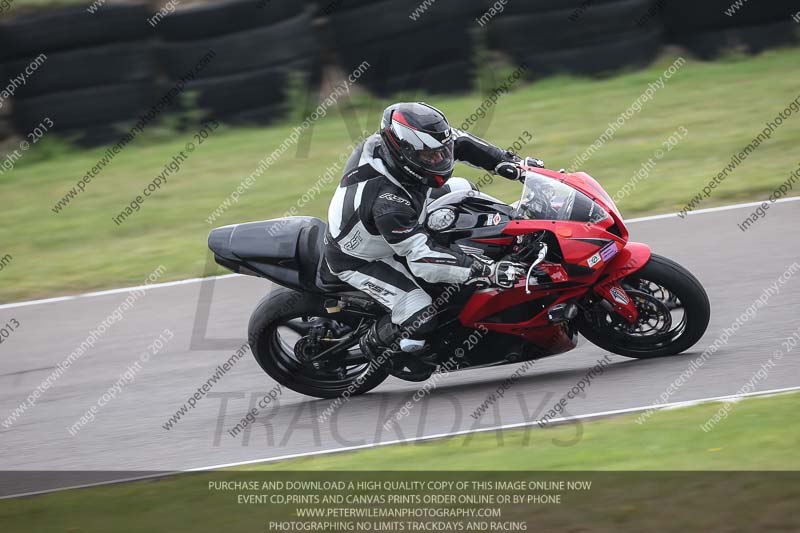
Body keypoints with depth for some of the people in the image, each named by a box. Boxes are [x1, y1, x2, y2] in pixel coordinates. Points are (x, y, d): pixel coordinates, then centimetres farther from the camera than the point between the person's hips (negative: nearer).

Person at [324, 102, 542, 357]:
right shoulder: (388, 203, -43)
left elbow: (457, 141, -4)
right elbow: (422, 259, -43)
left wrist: (507, 162, -10)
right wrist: (488, 271, -46)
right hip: (356, 259, -9)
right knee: (422, 317, -23)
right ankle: (372, 349, 8)